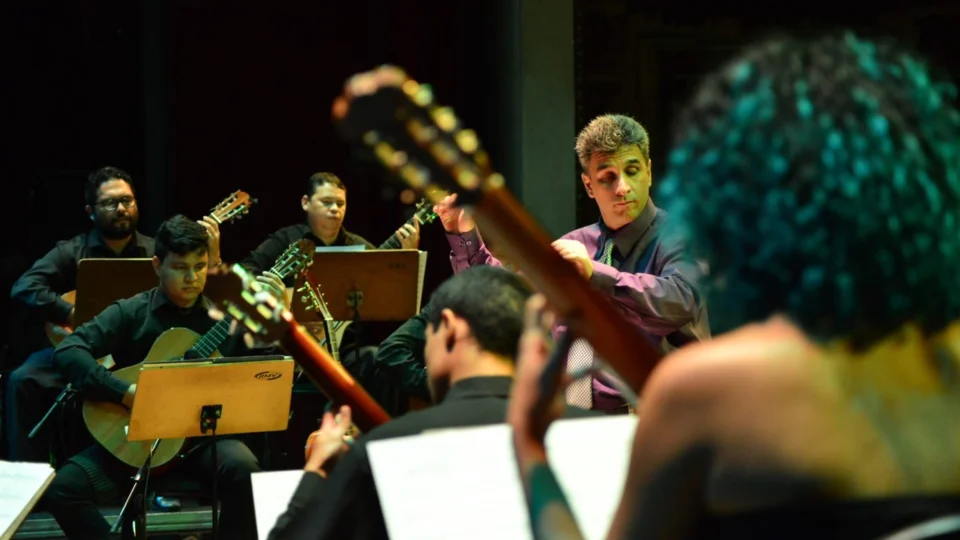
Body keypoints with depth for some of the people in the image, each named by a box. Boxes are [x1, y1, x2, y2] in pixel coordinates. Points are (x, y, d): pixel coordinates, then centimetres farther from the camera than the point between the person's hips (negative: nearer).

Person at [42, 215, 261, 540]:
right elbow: (67, 352, -12)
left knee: (242, 467, -33)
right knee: (62, 488, -22)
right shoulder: (131, 314, 0)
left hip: (203, 436, 0)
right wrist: (125, 393, -22)